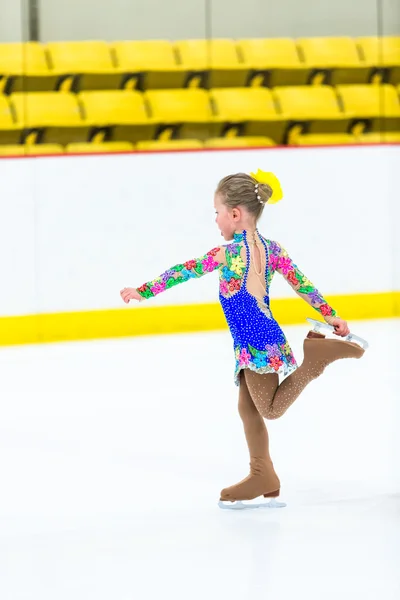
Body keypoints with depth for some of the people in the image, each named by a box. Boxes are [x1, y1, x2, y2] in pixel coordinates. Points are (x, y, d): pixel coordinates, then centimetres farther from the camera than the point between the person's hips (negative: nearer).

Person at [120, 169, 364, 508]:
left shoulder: (228, 253, -14)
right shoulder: (272, 249, 6)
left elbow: (183, 272, -10)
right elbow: (303, 284, 9)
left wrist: (144, 291, -3)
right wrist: (330, 314, 17)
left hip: (255, 343, -9)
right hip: (264, 337, 9)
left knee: (271, 409, 0)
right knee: (248, 407, 15)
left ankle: (315, 355, -9)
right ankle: (262, 475, 19)